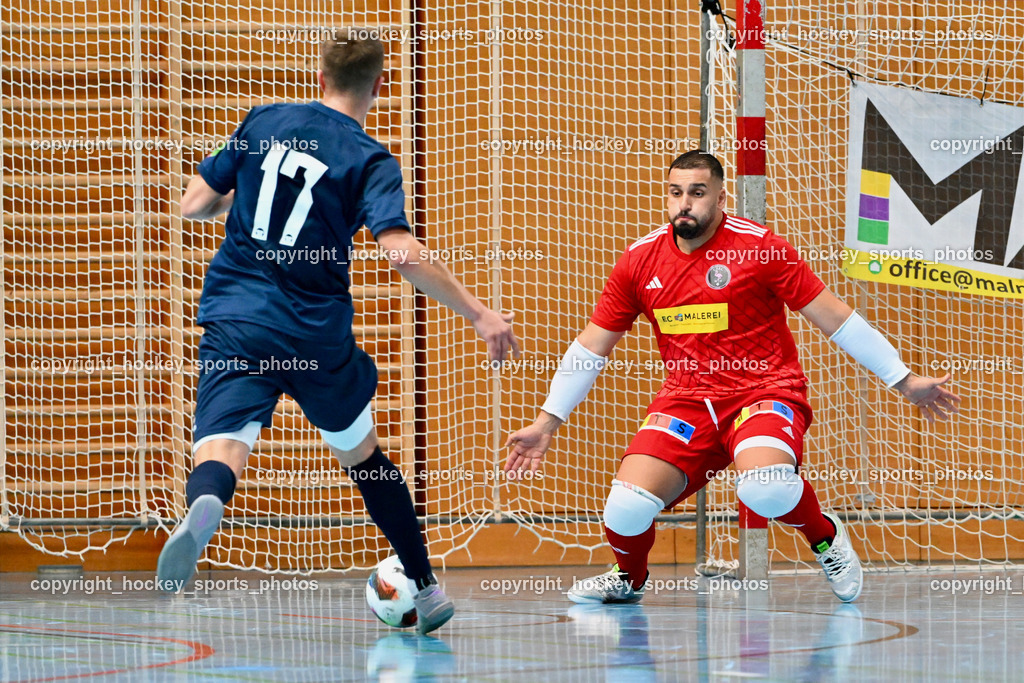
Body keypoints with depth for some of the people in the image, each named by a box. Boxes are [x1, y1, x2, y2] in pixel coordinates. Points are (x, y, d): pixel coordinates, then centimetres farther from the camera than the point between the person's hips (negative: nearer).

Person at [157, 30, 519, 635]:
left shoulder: (264, 123, 5)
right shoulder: (371, 162, -4)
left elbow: (194, 205, 9)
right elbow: (405, 254, -18)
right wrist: (481, 315, -13)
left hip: (235, 321, 0)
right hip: (318, 334, 0)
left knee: (219, 456, -15)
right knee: (363, 455, 23)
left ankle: (201, 511, -53)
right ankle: (426, 590, 33)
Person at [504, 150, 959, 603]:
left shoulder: (759, 247, -7)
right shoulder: (640, 261, 4)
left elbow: (835, 319, -2)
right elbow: (592, 346, 13)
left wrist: (905, 381, -2)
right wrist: (547, 422, 11)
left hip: (765, 392, -3)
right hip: (686, 400, 3)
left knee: (765, 488, -36)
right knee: (626, 507, -19)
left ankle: (826, 538, 0)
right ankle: (629, 578, 18)